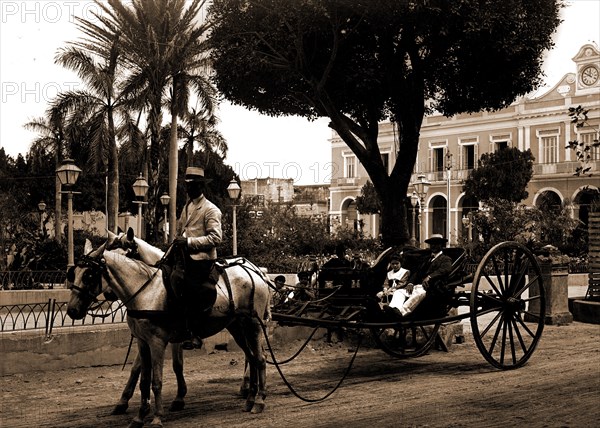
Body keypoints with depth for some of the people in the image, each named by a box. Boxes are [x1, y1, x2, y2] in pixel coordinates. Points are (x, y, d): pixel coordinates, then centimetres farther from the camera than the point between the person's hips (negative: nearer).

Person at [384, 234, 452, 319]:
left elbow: (445, 270, -14)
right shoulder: (429, 259, 31)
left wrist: (429, 277, -28)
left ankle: (401, 311, -58)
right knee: (398, 292, -13)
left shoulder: (446, 260, 9)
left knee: (419, 292, -39)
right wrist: (410, 283, 1)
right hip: (420, 286, 8)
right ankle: (394, 308, -43)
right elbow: (418, 272, 21)